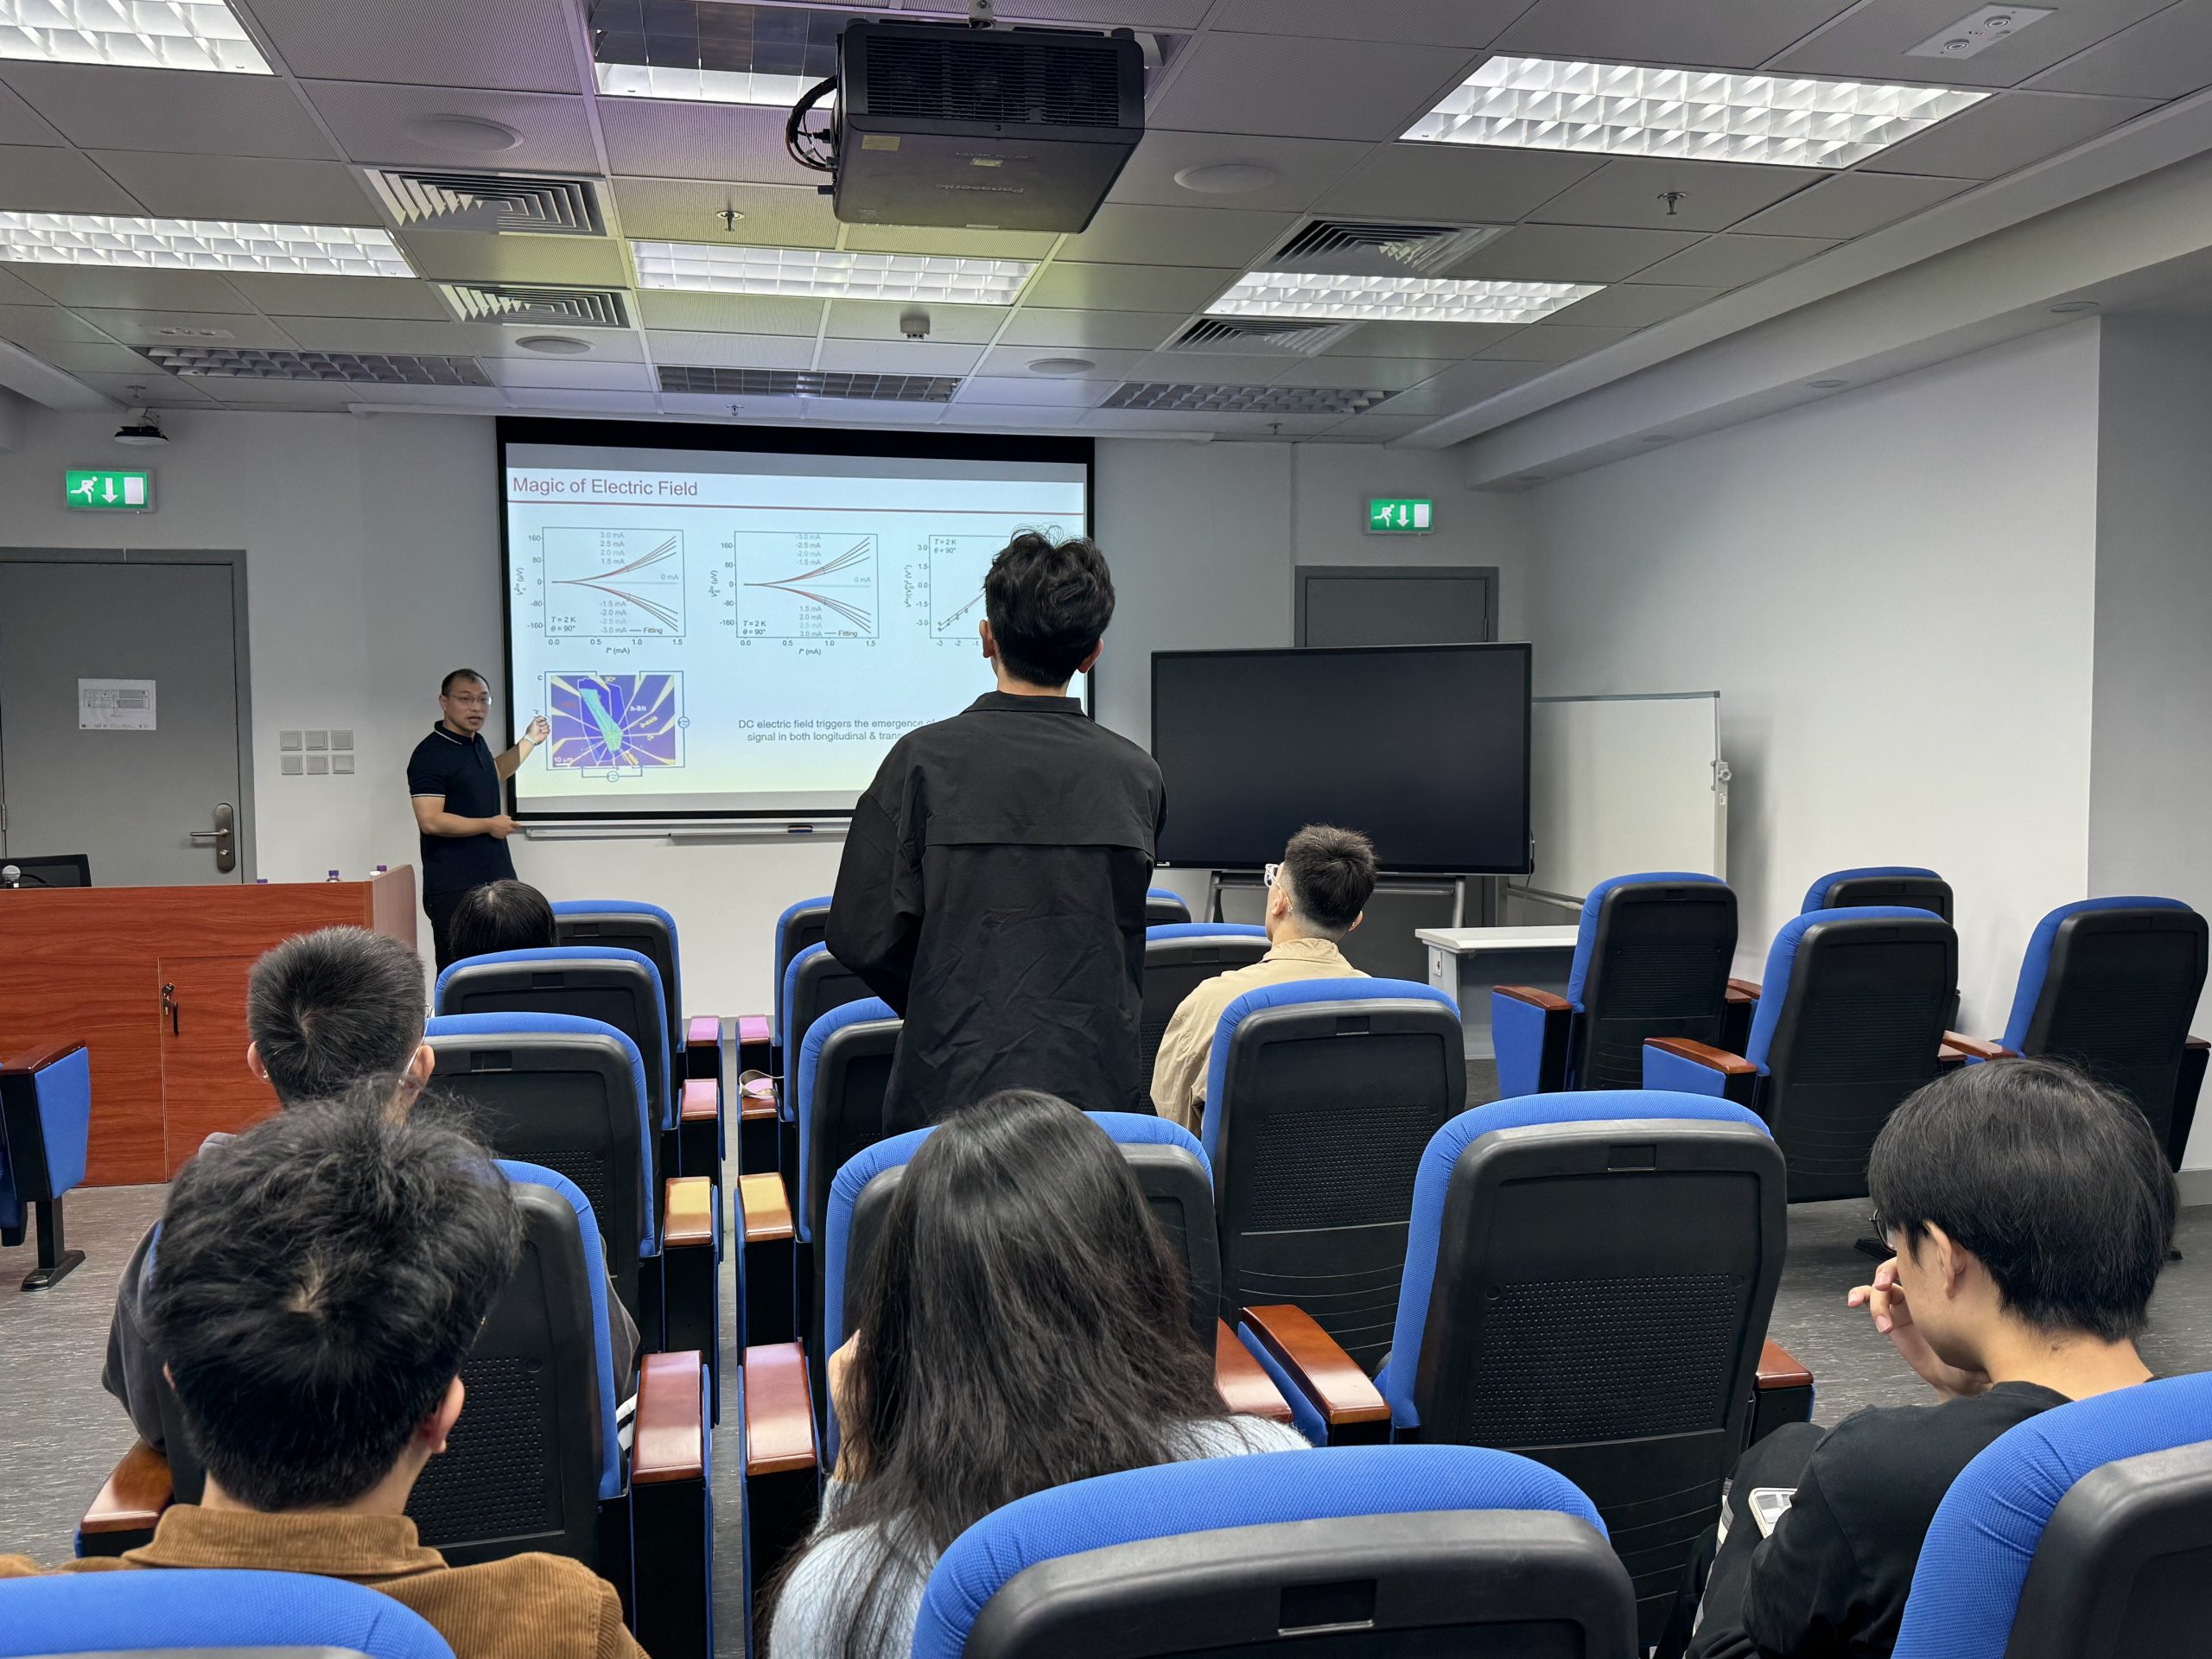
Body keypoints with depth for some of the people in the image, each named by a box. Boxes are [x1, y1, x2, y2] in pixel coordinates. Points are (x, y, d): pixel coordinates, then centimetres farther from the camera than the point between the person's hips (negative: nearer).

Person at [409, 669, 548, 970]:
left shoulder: (477, 743, 14)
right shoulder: (431, 754, -13)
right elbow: (430, 820, -22)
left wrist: (530, 740, 39)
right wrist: (489, 825, -12)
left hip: (497, 880, 8)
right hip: (454, 891, -8)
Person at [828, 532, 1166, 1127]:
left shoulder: (925, 759, -8)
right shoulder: (1138, 774, 1)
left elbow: (862, 936, -7)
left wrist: (946, 1011, 9)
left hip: (953, 1087, -2)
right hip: (1099, 1093, 2)